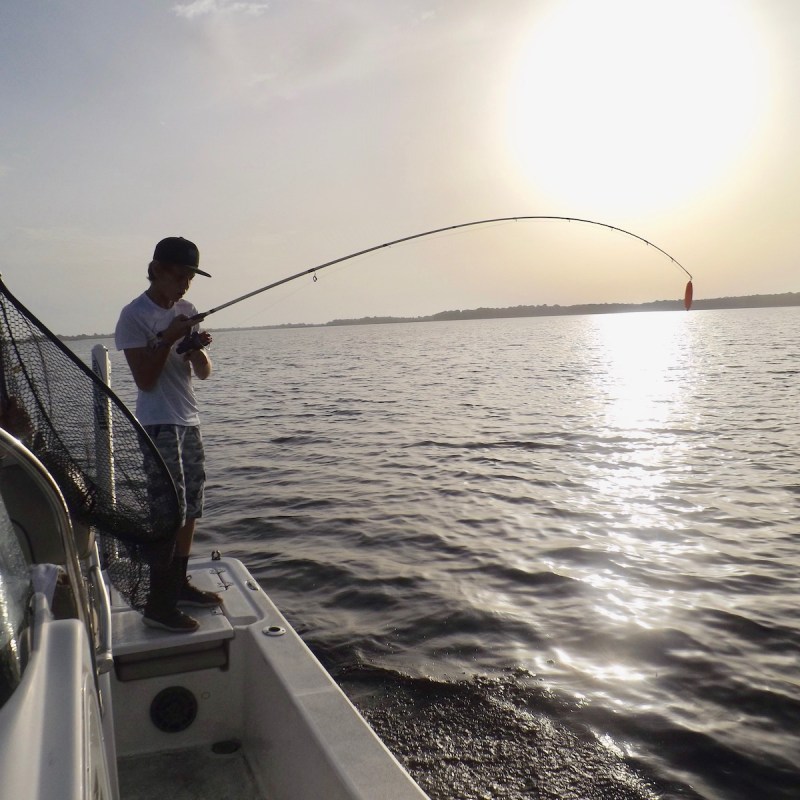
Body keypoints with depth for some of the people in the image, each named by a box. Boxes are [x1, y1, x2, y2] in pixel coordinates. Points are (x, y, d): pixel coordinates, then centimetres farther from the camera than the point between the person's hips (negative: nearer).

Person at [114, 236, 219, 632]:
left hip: (189, 421, 8)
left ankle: (179, 584, 24)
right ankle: (158, 603, -1)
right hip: (158, 424, -7)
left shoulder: (187, 311, 12)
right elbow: (144, 379, -13)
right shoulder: (134, 315, -9)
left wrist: (198, 350, -9)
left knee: (191, 510, 12)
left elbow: (203, 373, 11)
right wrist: (168, 338, -19)